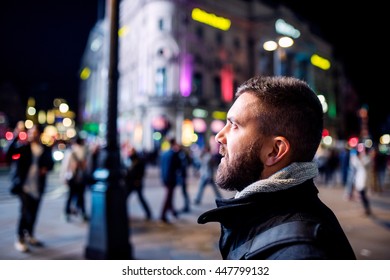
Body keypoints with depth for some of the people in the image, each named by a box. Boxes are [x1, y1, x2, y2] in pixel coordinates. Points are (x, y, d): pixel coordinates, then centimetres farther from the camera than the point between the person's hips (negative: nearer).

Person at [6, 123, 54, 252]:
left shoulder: (46, 149, 5)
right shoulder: (24, 146, -3)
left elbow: (50, 163, 15)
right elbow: (9, 152, -19)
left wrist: (46, 168, -7)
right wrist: (15, 136, -28)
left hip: (38, 186, 3)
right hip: (24, 185, -3)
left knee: (33, 212, 13)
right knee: (26, 211, -10)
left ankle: (29, 236, 31)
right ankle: (20, 239, 6)